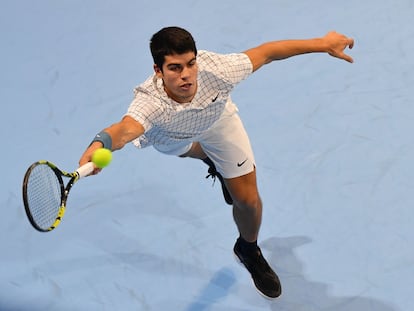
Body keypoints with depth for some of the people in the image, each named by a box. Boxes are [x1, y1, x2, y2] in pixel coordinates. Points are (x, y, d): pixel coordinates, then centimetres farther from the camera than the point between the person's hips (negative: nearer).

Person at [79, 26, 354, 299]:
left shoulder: (215, 70, -44)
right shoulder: (150, 102, -50)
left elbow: (266, 52, -30)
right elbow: (125, 129, -71)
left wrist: (323, 43, -24)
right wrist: (99, 144, -95)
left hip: (217, 119, 1)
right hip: (171, 135, -1)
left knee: (247, 198, 4)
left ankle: (249, 250, 36)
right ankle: (213, 162, 73)